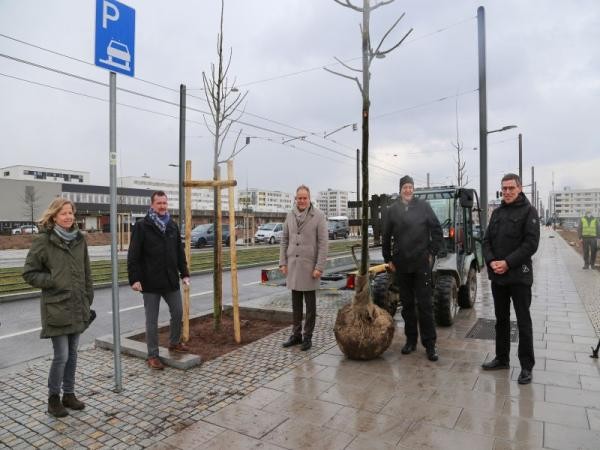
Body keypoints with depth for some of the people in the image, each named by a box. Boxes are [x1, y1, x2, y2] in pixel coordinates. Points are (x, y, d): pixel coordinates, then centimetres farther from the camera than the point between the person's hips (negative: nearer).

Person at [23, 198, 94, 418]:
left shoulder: (79, 239, 5)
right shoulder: (43, 240, -9)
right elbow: (29, 273, -5)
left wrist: (88, 299, 10)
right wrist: (54, 281, -15)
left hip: (78, 307, 5)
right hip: (56, 308, -5)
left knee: (72, 353, 14)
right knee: (61, 355, -1)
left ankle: (69, 394, 29)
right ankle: (53, 398, 20)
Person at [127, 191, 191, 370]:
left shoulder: (173, 225, 9)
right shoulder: (142, 226, -7)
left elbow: (180, 252, 13)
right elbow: (133, 256, -10)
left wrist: (184, 273, 9)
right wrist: (134, 278, -16)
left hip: (171, 280, 5)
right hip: (150, 282, -5)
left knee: (178, 313, 14)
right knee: (152, 321, 5)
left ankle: (174, 342, 37)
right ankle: (153, 356, 18)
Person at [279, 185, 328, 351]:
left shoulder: (318, 216, -6)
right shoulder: (290, 216, 7)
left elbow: (323, 243, -9)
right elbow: (284, 241, 10)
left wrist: (319, 267, -14)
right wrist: (283, 262, 4)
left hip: (309, 267, -4)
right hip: (293, 266, 4)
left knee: (310, 305, 7)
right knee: (296, 304, 14)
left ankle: (307, 337, 19)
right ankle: (296, 334, 26)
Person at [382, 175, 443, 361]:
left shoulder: (424, 206, 1)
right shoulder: (392, 210, 6)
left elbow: (437, 230, 2)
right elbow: (386, 236, 10)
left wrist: (432, 252, -2)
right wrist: (388, 259, 9)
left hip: (422, 262, -2)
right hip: (401, 264, 2)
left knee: (425, 304, 0)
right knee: (407, 304, 11)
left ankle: (430, 343, 8)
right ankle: (411, 339, 23)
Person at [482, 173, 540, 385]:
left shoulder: (528, 211, -4)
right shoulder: (497, 212, 12)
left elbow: (531, 243, -13)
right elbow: (487, 240, 10)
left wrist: (508, 263, -18)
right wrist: (491, 261, -8)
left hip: (519, 276, -5)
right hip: (497, 276, 5)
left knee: (523, 322, 3)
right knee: (501, 319, 14)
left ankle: (527, 366, 13)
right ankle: (501, 358, 26)